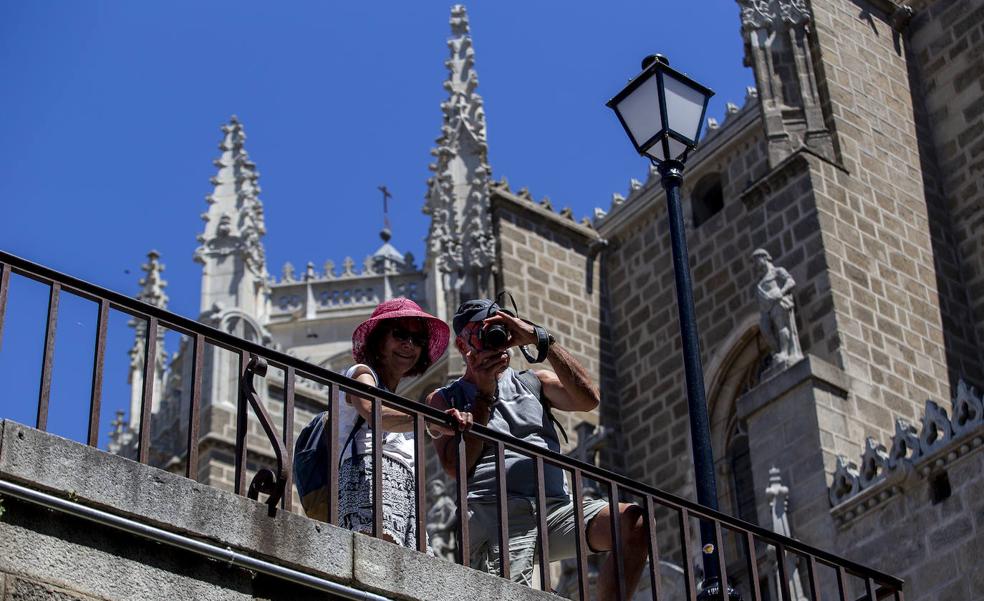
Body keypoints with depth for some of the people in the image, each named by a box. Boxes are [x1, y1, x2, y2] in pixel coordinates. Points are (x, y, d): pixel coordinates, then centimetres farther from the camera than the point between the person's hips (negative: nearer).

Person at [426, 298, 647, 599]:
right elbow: (455, 465, 2)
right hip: (493, 514, -3)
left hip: (556, 507, 3)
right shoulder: (445, 398, 19)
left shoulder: (534, 382, 26)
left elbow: (588, 399, 4)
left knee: (636, 524, -22)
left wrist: (540, 338, 2)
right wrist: (484, 394, 2)